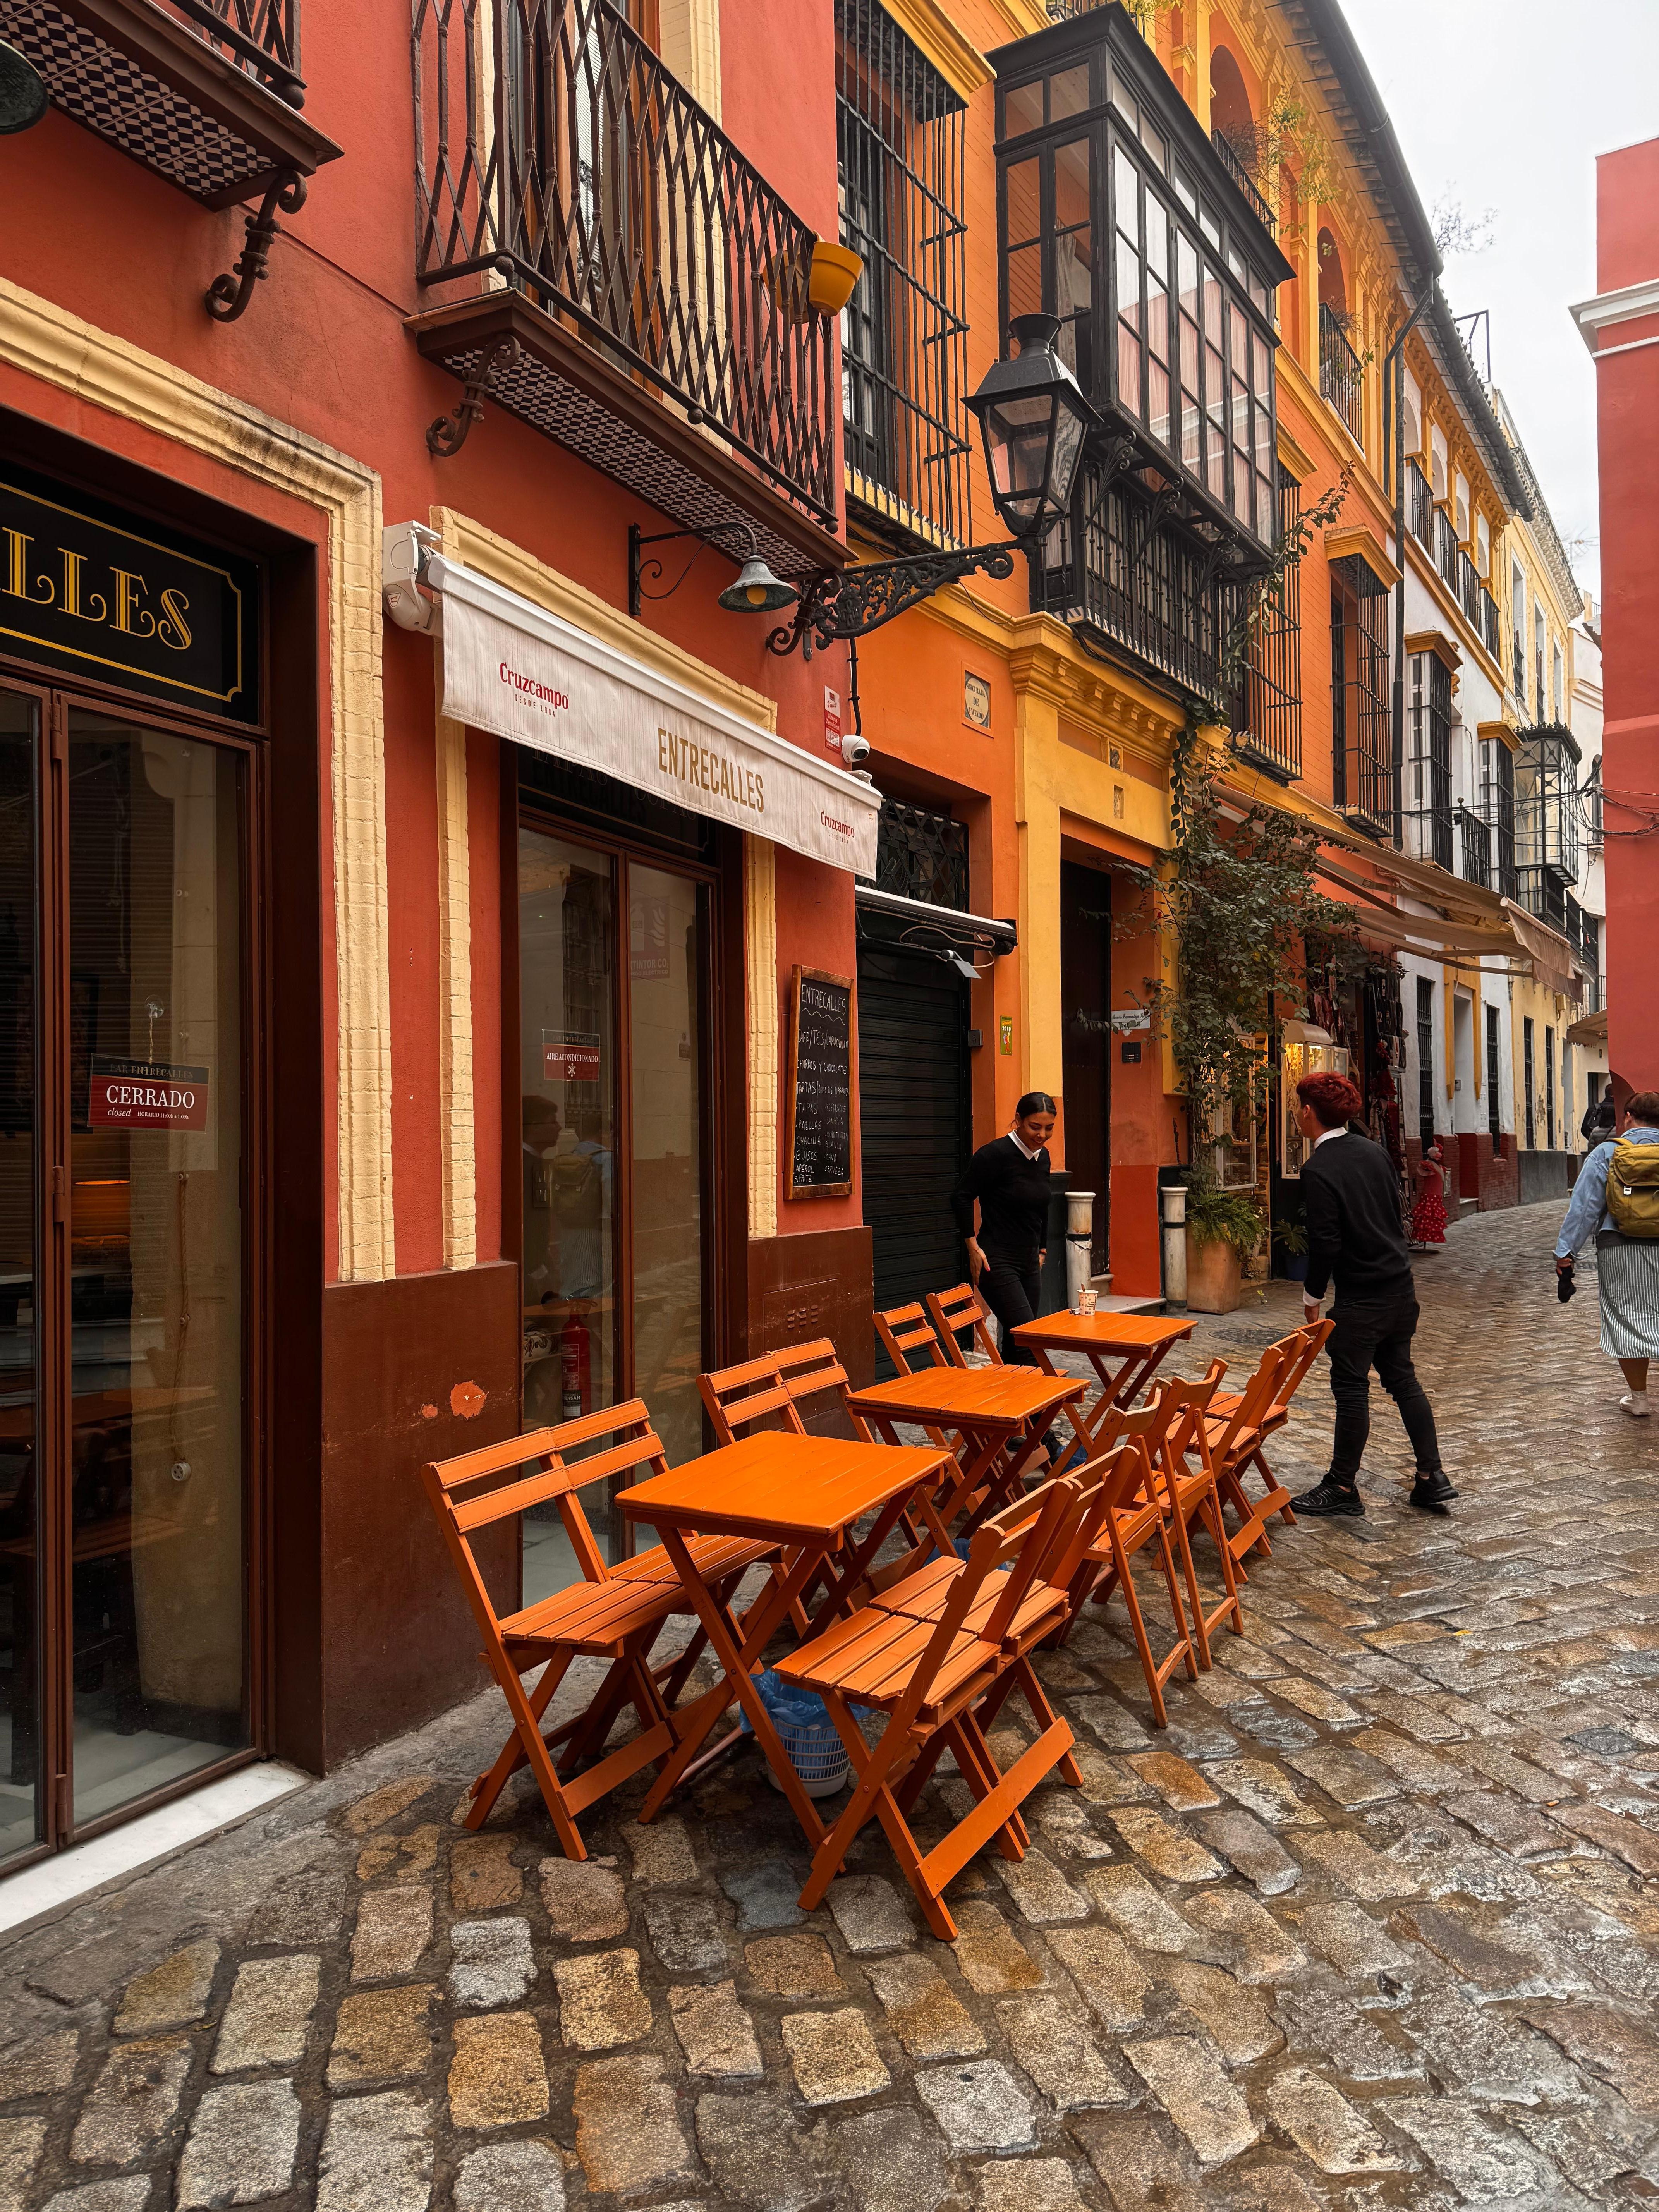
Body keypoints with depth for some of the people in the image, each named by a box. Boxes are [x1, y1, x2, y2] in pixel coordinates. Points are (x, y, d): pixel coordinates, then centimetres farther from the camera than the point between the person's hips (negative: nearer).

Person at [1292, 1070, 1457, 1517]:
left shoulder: (1318, 1169, -18)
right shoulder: (1374, 1150, 6)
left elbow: (1325, 1243, -19)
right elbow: (1397, 1209, 13)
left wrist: (1312, 1295, -6)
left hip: (1360, 1298, -8)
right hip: (1401, 1287, 8)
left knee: (1351, 1388, 2)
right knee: (1403, 1378, 16)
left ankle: (1343, 1487, 13)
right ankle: (1432, 1479, 19)